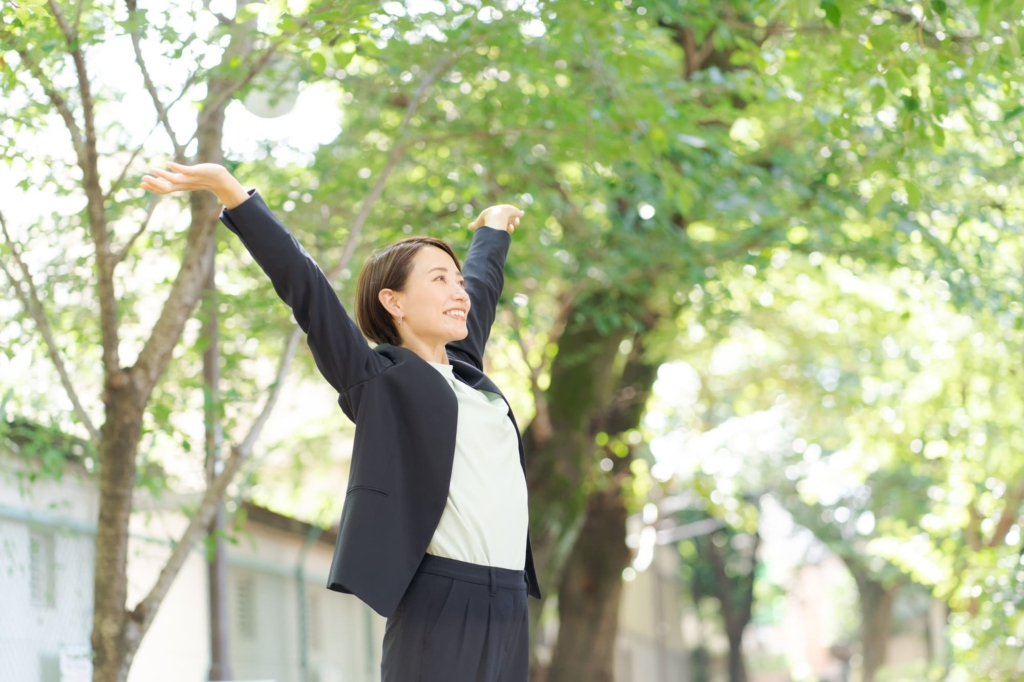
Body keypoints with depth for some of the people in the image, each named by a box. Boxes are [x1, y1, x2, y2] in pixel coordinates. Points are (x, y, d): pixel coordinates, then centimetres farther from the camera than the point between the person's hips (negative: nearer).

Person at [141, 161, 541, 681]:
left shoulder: (464, 369, 20)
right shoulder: (379, 379, 1)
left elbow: (482, 282, 39)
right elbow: (302, 286, -7)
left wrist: (493, 232, 57)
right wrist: (227, 189, -15)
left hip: (509, 609, 7)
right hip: (439, 606, -7)